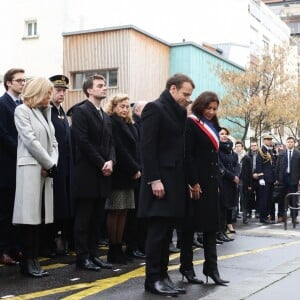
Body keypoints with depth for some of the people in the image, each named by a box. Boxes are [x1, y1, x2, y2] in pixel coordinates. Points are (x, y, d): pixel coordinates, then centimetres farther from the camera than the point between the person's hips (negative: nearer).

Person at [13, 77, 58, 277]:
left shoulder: (46, 113, 19)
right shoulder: (22, 111, -3)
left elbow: (53, 142, 14)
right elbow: (30, 141, -11)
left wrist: (52, 165, -3)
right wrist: (50, 165, -9)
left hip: (46, 170, 7)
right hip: (30, 168, -7)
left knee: (39, 216, 5)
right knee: (30, 216, -7)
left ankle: (33, 260, 10)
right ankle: (29, 262, -2)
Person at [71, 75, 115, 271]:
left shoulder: (106, 116, 18)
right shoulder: (81, 111, -6)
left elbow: (110, 143, 15)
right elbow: (83, 142, -15)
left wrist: (111, 161, -5)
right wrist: (101, 164, -14)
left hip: (103, 174, 7)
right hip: (87, 173, -7)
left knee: (97, 218, 10)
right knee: (84, 217, 0)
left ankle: (93, 254, 17)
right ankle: (82, 257, 7)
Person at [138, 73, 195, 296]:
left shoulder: (178, 113, 17)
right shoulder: (155, 108, -9)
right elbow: (147, 147, -16)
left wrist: (184, 180, 11)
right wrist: (154, 179, -21)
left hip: (175, 181, 8)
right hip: (160, 180, -8)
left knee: (167, 231, 11)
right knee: (158, 231, -4)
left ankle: (163, 275, 18)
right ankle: (153, 279, 4)